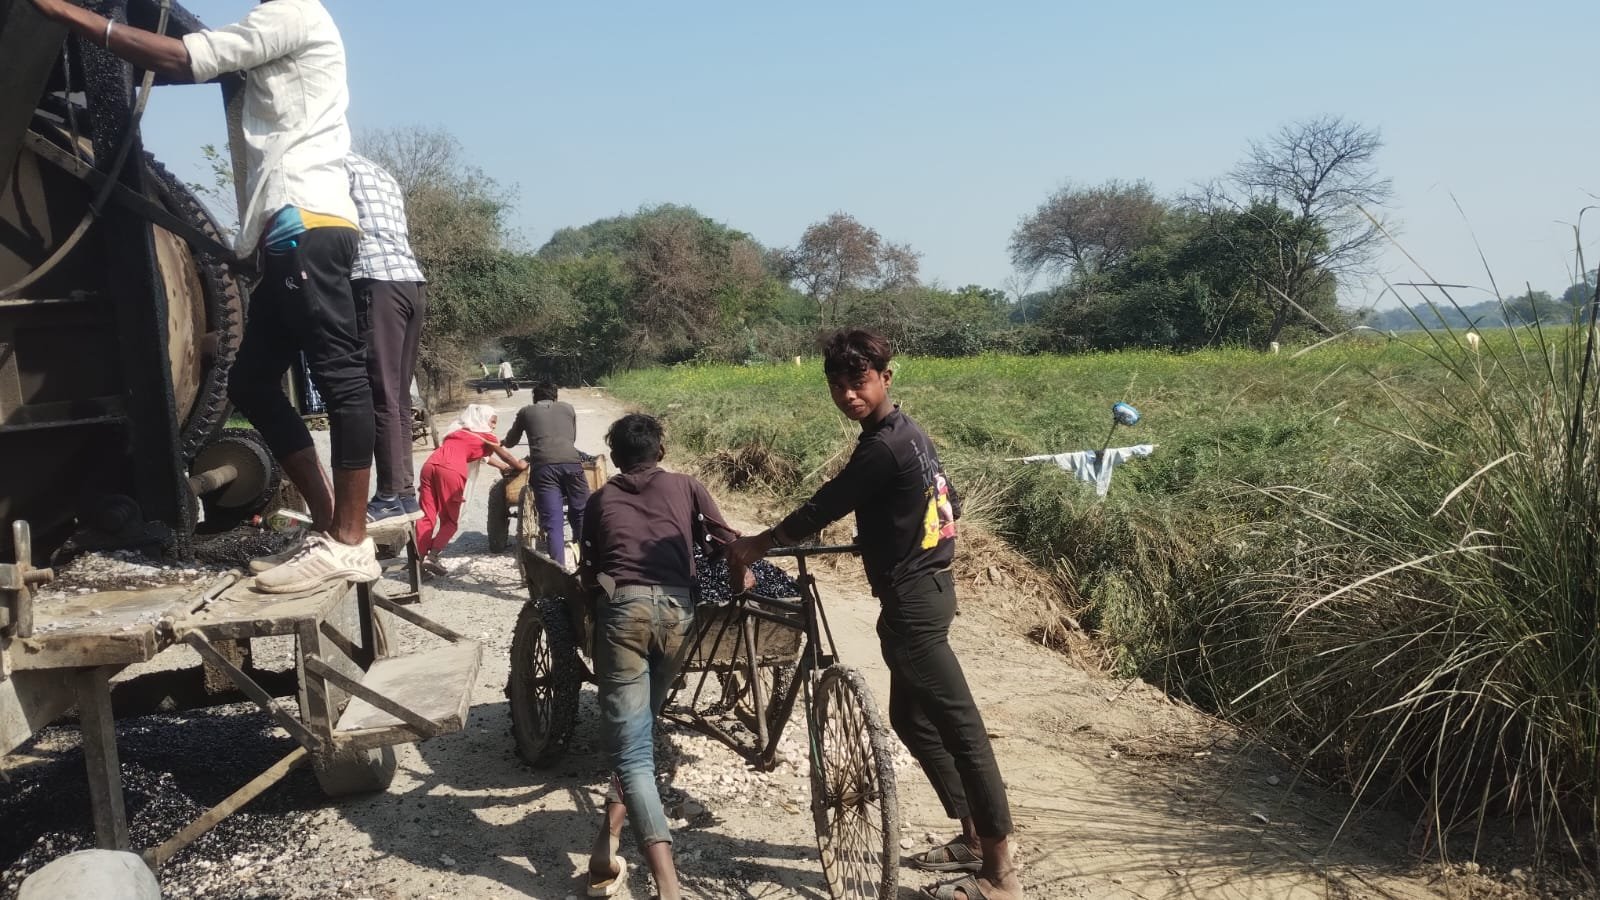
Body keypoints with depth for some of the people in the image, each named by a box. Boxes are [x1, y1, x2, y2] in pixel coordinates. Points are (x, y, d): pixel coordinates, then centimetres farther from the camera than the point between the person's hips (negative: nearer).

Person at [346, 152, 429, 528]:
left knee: (381, 396, -8)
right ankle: (405, 494, 6)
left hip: (378, 282, -8)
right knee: (398, 396, 7)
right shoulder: (382, 173, 29)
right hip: (413, 282, 8)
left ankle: (392, 497, -9)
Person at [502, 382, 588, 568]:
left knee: (552, 522, -3)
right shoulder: (568, 408, 27)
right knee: (581, 515, 11)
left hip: (543, 467, -1)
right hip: (572, 463, 1)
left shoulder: (526, 412, 24)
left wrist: (502, 442, 63)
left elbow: (510, 441, 38)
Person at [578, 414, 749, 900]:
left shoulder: (600, 500, 25)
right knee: (639, 729, 21)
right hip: (675, 607, 1)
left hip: (623, 607, -1)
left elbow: (588, 574, 20)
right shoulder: (685, 485, 23)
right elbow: (725, 543, 12)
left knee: (630, 746, -5)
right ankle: (607, 849, 19)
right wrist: (740, 584, 31)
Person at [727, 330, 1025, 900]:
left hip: (911, 600, -11)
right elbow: (949, 504, 19)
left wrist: (756, 546, -2)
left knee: (960, 727, -5)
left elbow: (823, 508, -14)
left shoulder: (881, 447, -19)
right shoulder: (910, 433, 11)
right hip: (928, 585, 11)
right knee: (912, 719, 19)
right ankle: (975, 837, 29)